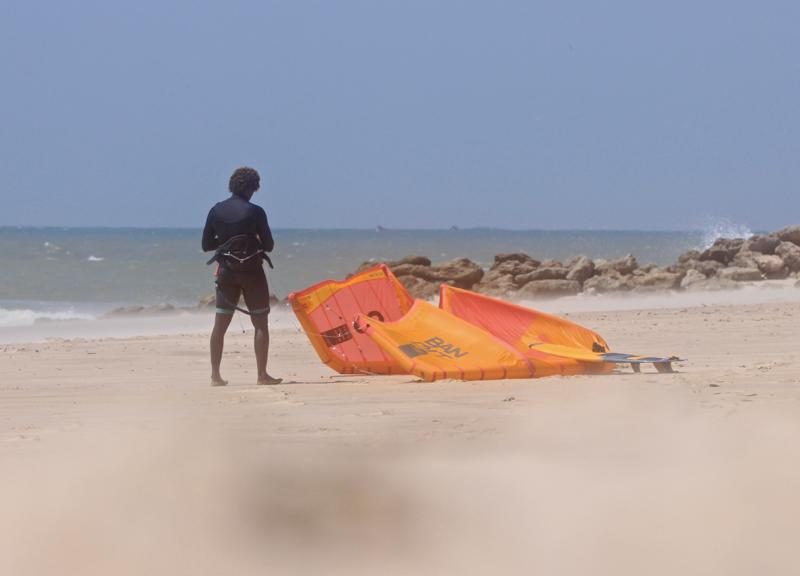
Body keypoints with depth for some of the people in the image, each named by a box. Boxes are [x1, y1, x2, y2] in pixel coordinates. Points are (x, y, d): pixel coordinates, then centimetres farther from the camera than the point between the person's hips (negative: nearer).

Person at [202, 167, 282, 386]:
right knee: (261, 324, 4)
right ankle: (262, 375, 0)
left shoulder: (216, 211, 0)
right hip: (251, 272, -4)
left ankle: (215, 375, 5)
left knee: (220, 325, 8)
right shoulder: (255, 212, -10)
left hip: (226, 271, 4)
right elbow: (268, 245, -7)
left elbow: (206, 244, 4)